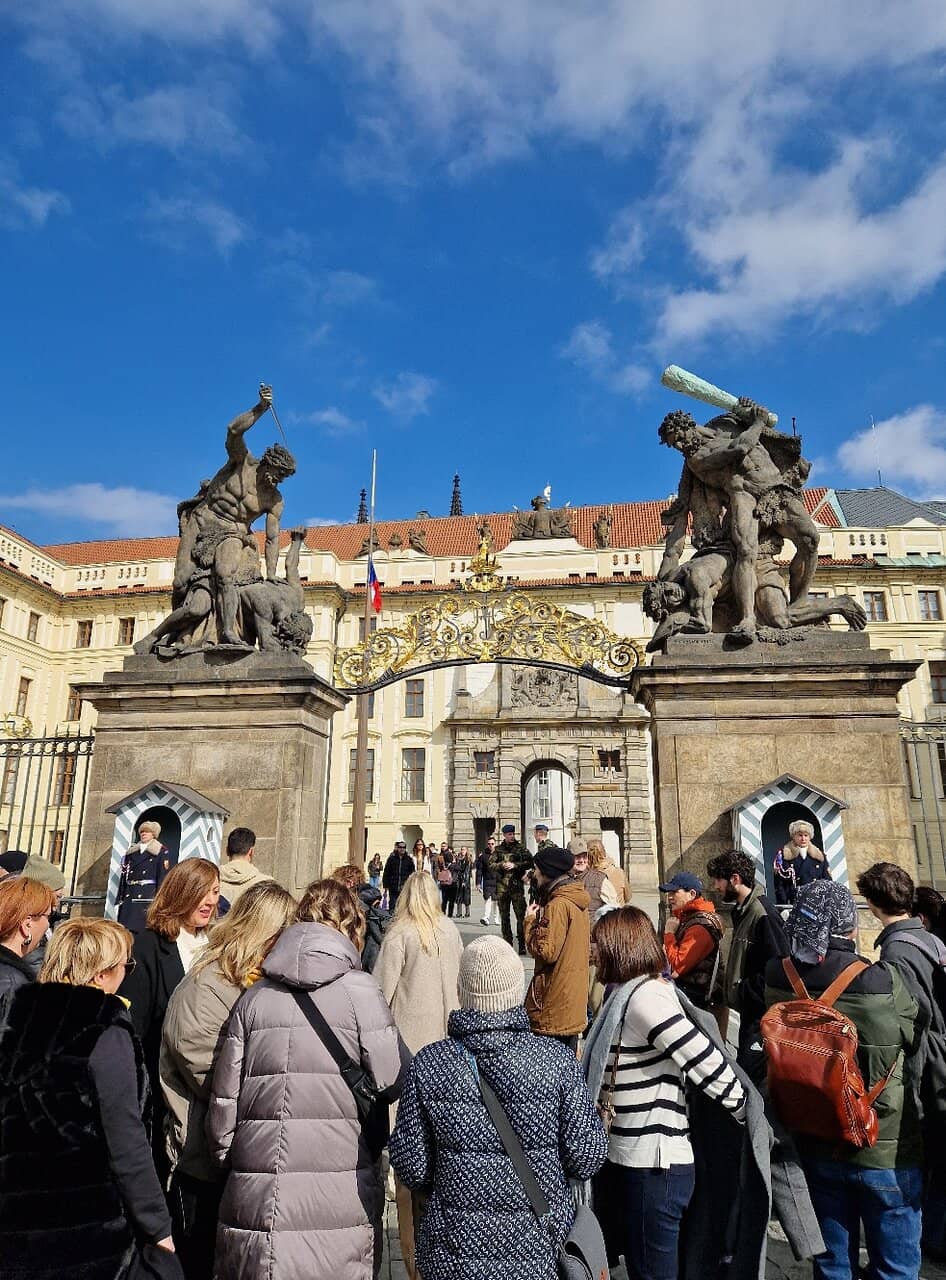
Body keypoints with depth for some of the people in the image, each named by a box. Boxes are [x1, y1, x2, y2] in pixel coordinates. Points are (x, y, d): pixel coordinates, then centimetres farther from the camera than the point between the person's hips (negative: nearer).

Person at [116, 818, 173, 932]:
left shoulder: (162, 852, 1)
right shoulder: (131, 851, 17)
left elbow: (163, 876, -6)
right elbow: (124, 875, 15)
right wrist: (119, 898, 10)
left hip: (148, 897, -5)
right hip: (129, 896, 5)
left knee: (143, 930, -9)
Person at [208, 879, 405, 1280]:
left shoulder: (254, 997, 3)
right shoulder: (359, 990, -9)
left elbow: (224, 1099, 6)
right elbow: (392, 1082, -8)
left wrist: (226, 1156, 22)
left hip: (255, 1201, 3)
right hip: (337, 1210, -3)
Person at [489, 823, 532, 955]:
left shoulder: (520, 848, 5)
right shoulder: (498, 849, 11)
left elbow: (529, 862, -4)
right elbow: (491, 863, 4)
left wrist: (515, 865, -13)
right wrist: (501, 865, -12)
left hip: (517, 885, -2)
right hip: (502, 886, 2)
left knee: (520, 915, -8)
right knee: (504, 916, 9)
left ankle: (522, 944, -3)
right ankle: (507, 943, 19)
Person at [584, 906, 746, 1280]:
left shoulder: (646, 996, -22)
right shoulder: (630, 994, 8)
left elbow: (707, 1063, -24)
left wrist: (743, 1111, -12)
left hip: (652, 1168, -9)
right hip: (624, 1159, 9)